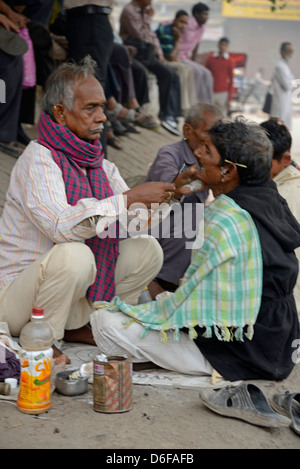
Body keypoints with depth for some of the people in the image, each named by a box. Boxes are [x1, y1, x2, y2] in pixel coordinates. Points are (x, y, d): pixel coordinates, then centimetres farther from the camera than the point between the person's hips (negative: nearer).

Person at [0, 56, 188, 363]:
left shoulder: (100, 164, 5)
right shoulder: (38, 158, -18)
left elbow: (135, 221, 6)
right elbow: (60, 225, -34)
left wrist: (168, 194, -11)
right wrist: (130, 198, -32)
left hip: (76, 291, 8)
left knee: (146, 250, -3)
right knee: (74, 254, -35)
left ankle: (79, 326, 5)